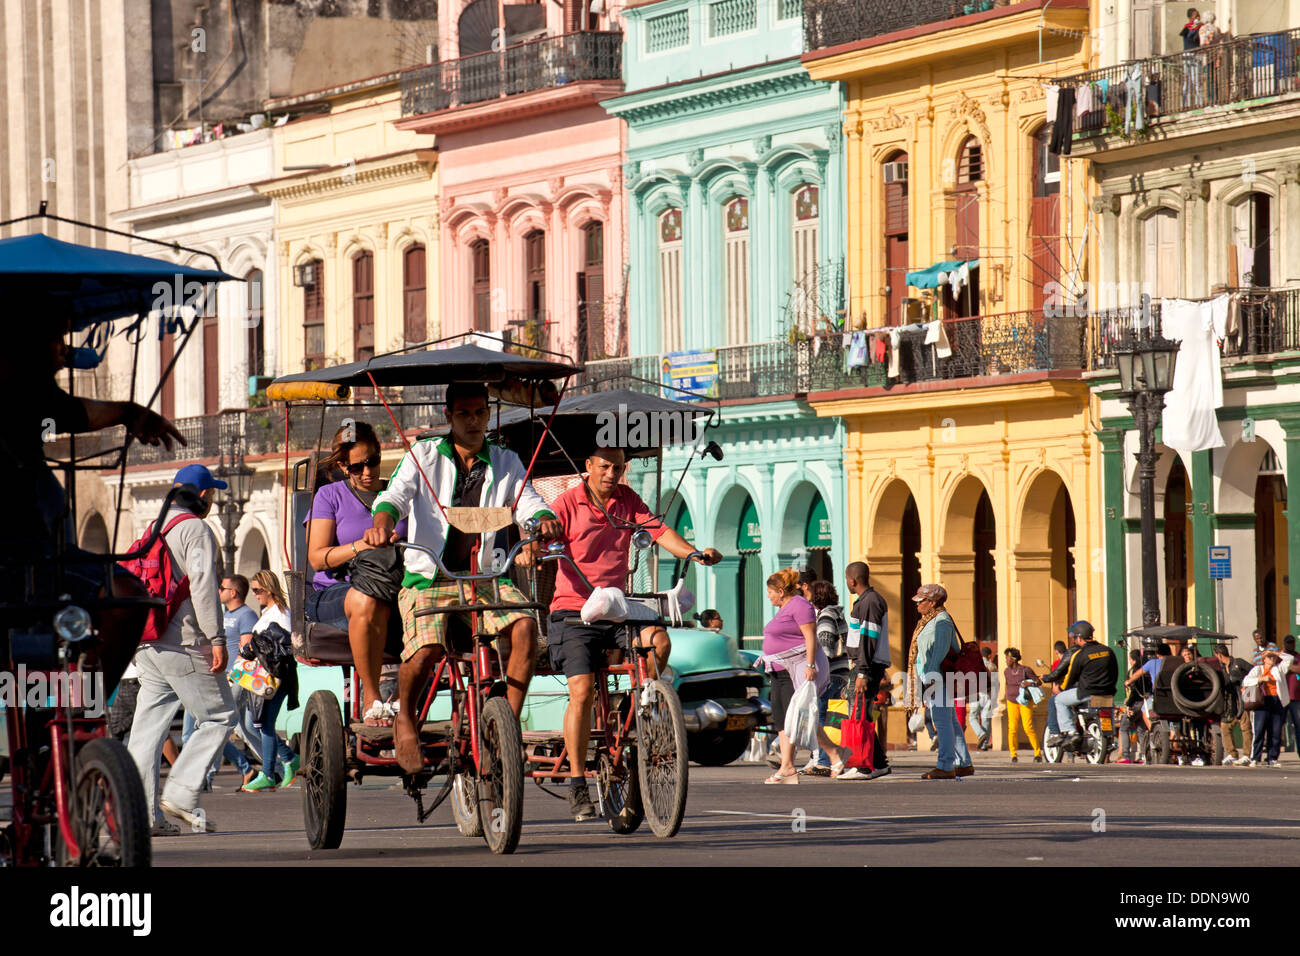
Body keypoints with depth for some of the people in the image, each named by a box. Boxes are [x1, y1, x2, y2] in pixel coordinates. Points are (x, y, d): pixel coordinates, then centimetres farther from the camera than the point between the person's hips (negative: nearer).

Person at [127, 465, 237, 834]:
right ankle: (181, 793, -8)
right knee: (219, 717, 1)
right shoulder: (195, 529, -7)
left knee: (149, 724, 5)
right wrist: (216, 639, -16)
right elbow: (203, 585, -16)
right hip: (183, 644, -8)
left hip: (146, 645, 8)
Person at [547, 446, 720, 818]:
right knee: (582, 691, -17)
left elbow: (660, 531, 0)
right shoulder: (569, 502, -1)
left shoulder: (627, 501, 10)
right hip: (573, 610, -4)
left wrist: (695, 553, -17)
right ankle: (577, 785, -9)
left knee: (658, 640, -25)